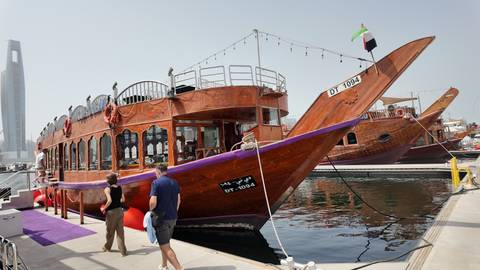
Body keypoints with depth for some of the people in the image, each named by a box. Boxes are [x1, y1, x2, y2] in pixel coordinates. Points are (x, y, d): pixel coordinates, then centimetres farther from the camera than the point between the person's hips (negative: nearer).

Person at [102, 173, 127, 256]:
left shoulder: (107, 189, -13)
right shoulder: (119, 188, 2)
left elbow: (109, 200, -24)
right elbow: (123, 199, 6)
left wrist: (104, 208, -11)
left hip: (111, 212, -4)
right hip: (119, 210, 4)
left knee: (110, 231, 15)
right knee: (120, 231, 8)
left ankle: (107, 247, 38)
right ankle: (123, 250, 8)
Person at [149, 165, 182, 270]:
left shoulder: (156, 183, -13)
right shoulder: (174, 182, 5)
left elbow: (153, 202, -20)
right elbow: (178, 200, 10)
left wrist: (151, 210, 1)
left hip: (161, 218, -7)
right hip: (173, 218, 7)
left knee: (165, 246, -2)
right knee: (165, 243, 24)